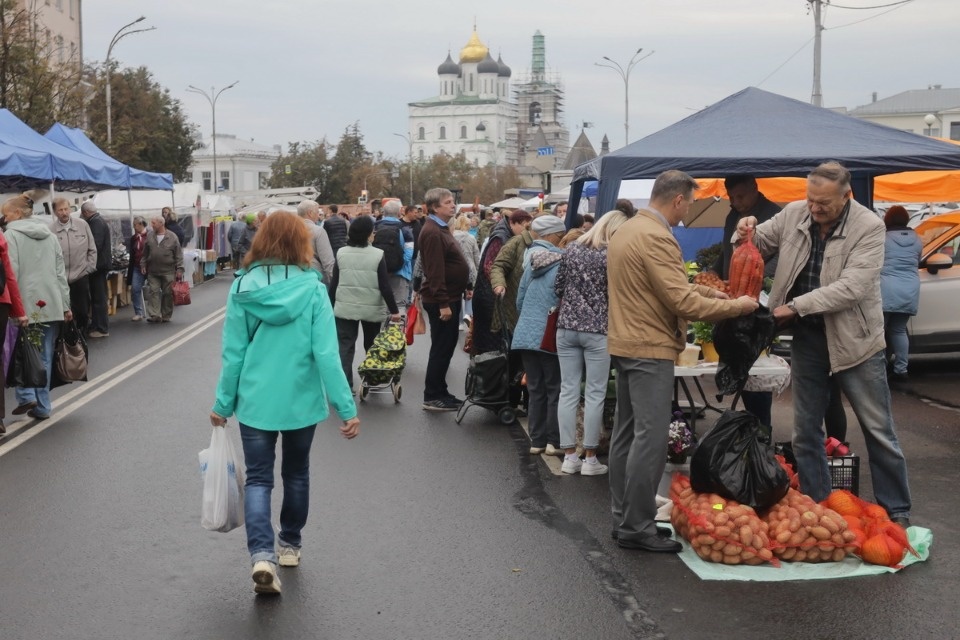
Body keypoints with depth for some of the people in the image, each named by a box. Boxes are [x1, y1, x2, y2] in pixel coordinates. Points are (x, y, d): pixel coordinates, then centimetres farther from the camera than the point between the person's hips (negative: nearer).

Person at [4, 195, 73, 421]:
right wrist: (65, 305, 14)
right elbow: (60, 273, 13)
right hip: (51, 304, 5)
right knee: (44, 357, 8)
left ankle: (27, 396, -4)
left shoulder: (12, 235, -4)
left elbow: (11, 273, -12)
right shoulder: (49, 235, 15)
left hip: (25, 305, -5)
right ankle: (42, 406, 10)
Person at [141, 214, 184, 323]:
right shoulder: (149, 236, 6)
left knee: (168, 294, 3)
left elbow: (178, 254, -1)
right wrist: (143, 265, 8)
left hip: (168, 272, -2)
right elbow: (145, 253, 14)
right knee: (153, 292, -5)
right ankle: (154, 315, -6)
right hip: (153, 272, 2)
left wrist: (179, 268, -6)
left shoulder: (172, 237, -3)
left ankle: (166, 316, 14)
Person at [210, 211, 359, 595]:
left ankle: (262, 555, -12)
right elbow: (326, 354, -14)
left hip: (255, 400, 0)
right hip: (301, 400, 0)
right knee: (296, 472, 20)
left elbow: (233, 353, -4)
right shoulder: (312, 289, -11)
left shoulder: (242, 288, -7)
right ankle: (290, 544, 34)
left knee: (258, 478, 7)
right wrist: (346, 408, -10)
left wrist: (224, 402, 7)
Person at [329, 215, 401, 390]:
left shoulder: (341, 253, -1)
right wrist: (394, 310, -4)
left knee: (345, 347, 2)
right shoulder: (377, 255, -9)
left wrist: (331, 306, 13)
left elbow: (334, 284, 3)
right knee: (372, 347, 16)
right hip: (372, 309, -1)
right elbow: (385, 287, -10)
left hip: (345, 307, 1)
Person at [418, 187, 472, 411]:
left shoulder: (442, 229, 16)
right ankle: (432, 397, 4)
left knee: (447, 345, 15)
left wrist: (466, 287, 19)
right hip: (441, 300, -10)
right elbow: (434, 272, -23)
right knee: (442, 347, -4)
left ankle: (440, 391, 23)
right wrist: (443, 303, -25)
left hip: (451, 296, 10)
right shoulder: (432, 233, -18)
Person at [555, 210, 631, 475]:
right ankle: (590, 458, 6)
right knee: (595, 394, 2)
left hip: (567, 327, 5)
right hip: (597, 330, -5)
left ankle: (569, 456, 10)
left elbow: (558, 287, 10)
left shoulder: (573, 249, 6)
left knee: (568, 391, 7)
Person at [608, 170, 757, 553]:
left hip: (624, 344, 11)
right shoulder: (656, 238, -19)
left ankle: (623, 518, 21)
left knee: (627, 433, 14)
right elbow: (682, 303, -20)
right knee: (651, 438, -6)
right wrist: (736, 306, -11)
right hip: (650, 349, -11)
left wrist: (705, 291, 15)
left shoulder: (627, 230, 13)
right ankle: (637, 528, -3)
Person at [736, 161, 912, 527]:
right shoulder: (793, 214, -4)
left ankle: (896, 511, 18)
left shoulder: (869, 227, -17)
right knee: (805, 431, 12)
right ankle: (815, 507, 25)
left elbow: (851, 287, -26)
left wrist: (795, 306, -26)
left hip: (854, 339, -4)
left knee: (878, 431, 5)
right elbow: (759, 243, 12)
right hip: (807, 338, 5)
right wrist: (747, 232, -12)